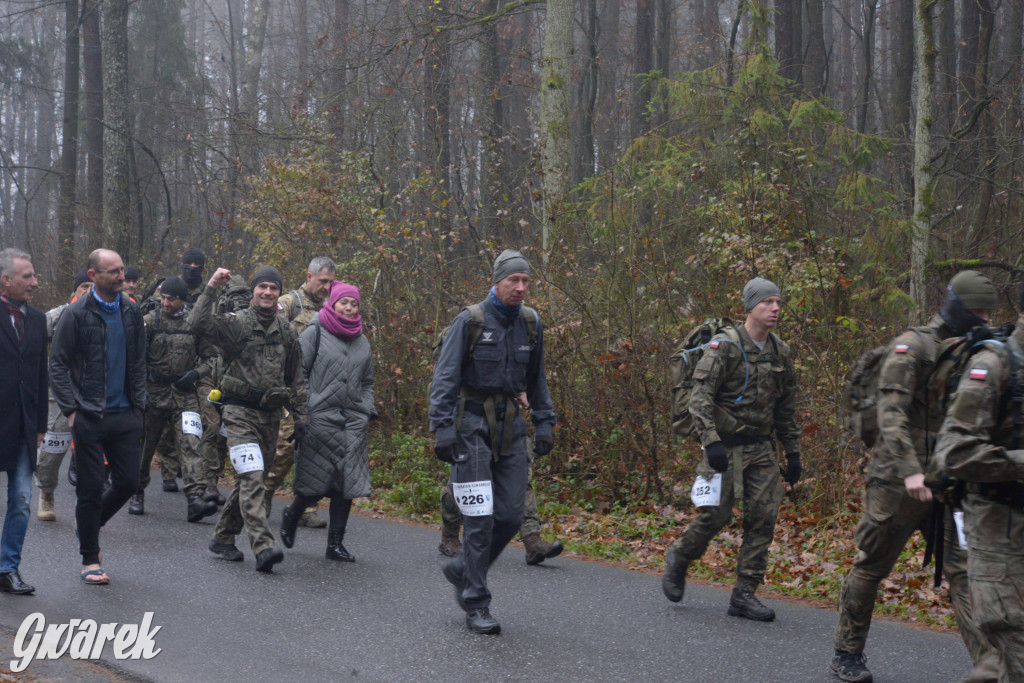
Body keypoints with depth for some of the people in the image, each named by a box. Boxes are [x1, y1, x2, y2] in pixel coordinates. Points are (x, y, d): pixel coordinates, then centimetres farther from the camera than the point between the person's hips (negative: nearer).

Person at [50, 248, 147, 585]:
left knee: (128, 482, 4)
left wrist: (138, 405, 7)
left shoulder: (131, 312, 8)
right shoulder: (77, 314, -6)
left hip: (125, 416, 4)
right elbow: (57, 365, -4)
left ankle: (90, 526, 31)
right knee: (91, 489, 0)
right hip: (90, 418, -4)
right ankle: (89, 560, 13)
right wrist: (71, 410, -10)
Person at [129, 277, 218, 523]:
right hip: (153, 391, 0)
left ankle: (195, 498, -20)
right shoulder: (150, 321, 0)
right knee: (145, 444, 8)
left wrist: (196, 373, -6)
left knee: (190, 443, -12)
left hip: (184, 393, 0)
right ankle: (138, 494, 28)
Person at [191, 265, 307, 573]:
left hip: (270, 416, 6)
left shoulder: (287, 333, 11)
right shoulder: (237, 324, -5)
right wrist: (212, 288, -25)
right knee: (251, 478, -16)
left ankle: (223, 538, 26)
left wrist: (300, 416, 13)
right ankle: (263, 547, -24)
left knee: (249, 480, 12)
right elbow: (200, 324, -23)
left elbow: (296, 379, 17)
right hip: (239, 412, -6)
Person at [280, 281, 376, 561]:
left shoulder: (362, 341, 17)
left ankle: (335, 543, 8)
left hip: (353, 421, 5)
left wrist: (367, 411, 11)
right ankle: (291, 515, 26)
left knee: (347, 483, -1)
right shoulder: (315, 333, 0)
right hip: (320, 418, -5)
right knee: (319, 481, -4)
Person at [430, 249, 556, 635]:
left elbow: (537, 381, 21)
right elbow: (445, 378, -9)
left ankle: (463, 570, 25)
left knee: (511, 514, 2)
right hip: (473, 424, -5)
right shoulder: (470, 321, -7)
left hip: (511, 426, 5)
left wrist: (544, 423, 14)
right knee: (480, 517, -7)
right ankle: (476, 605, 0)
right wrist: (442, 429, -17)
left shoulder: (530, 325, 9)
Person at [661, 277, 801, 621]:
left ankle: (744, 594, 4)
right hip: (724, 446, -6)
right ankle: (678, 559, 22)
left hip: (761, 448, 6)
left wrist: (793, 452, 16)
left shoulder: (780, 352, 10)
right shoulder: (724, 346, -10)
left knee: (764, 516, -3)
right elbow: (700, 396, -16)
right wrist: (711, 440, -26)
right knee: (716, 514, -7)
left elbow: (786, 408, 19)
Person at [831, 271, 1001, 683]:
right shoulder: (912, 346, -10)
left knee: (965, 569, -5)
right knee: (871, 567, 7)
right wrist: (910, 470, -30)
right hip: (899, 480, -6)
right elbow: (890, 413, -20)